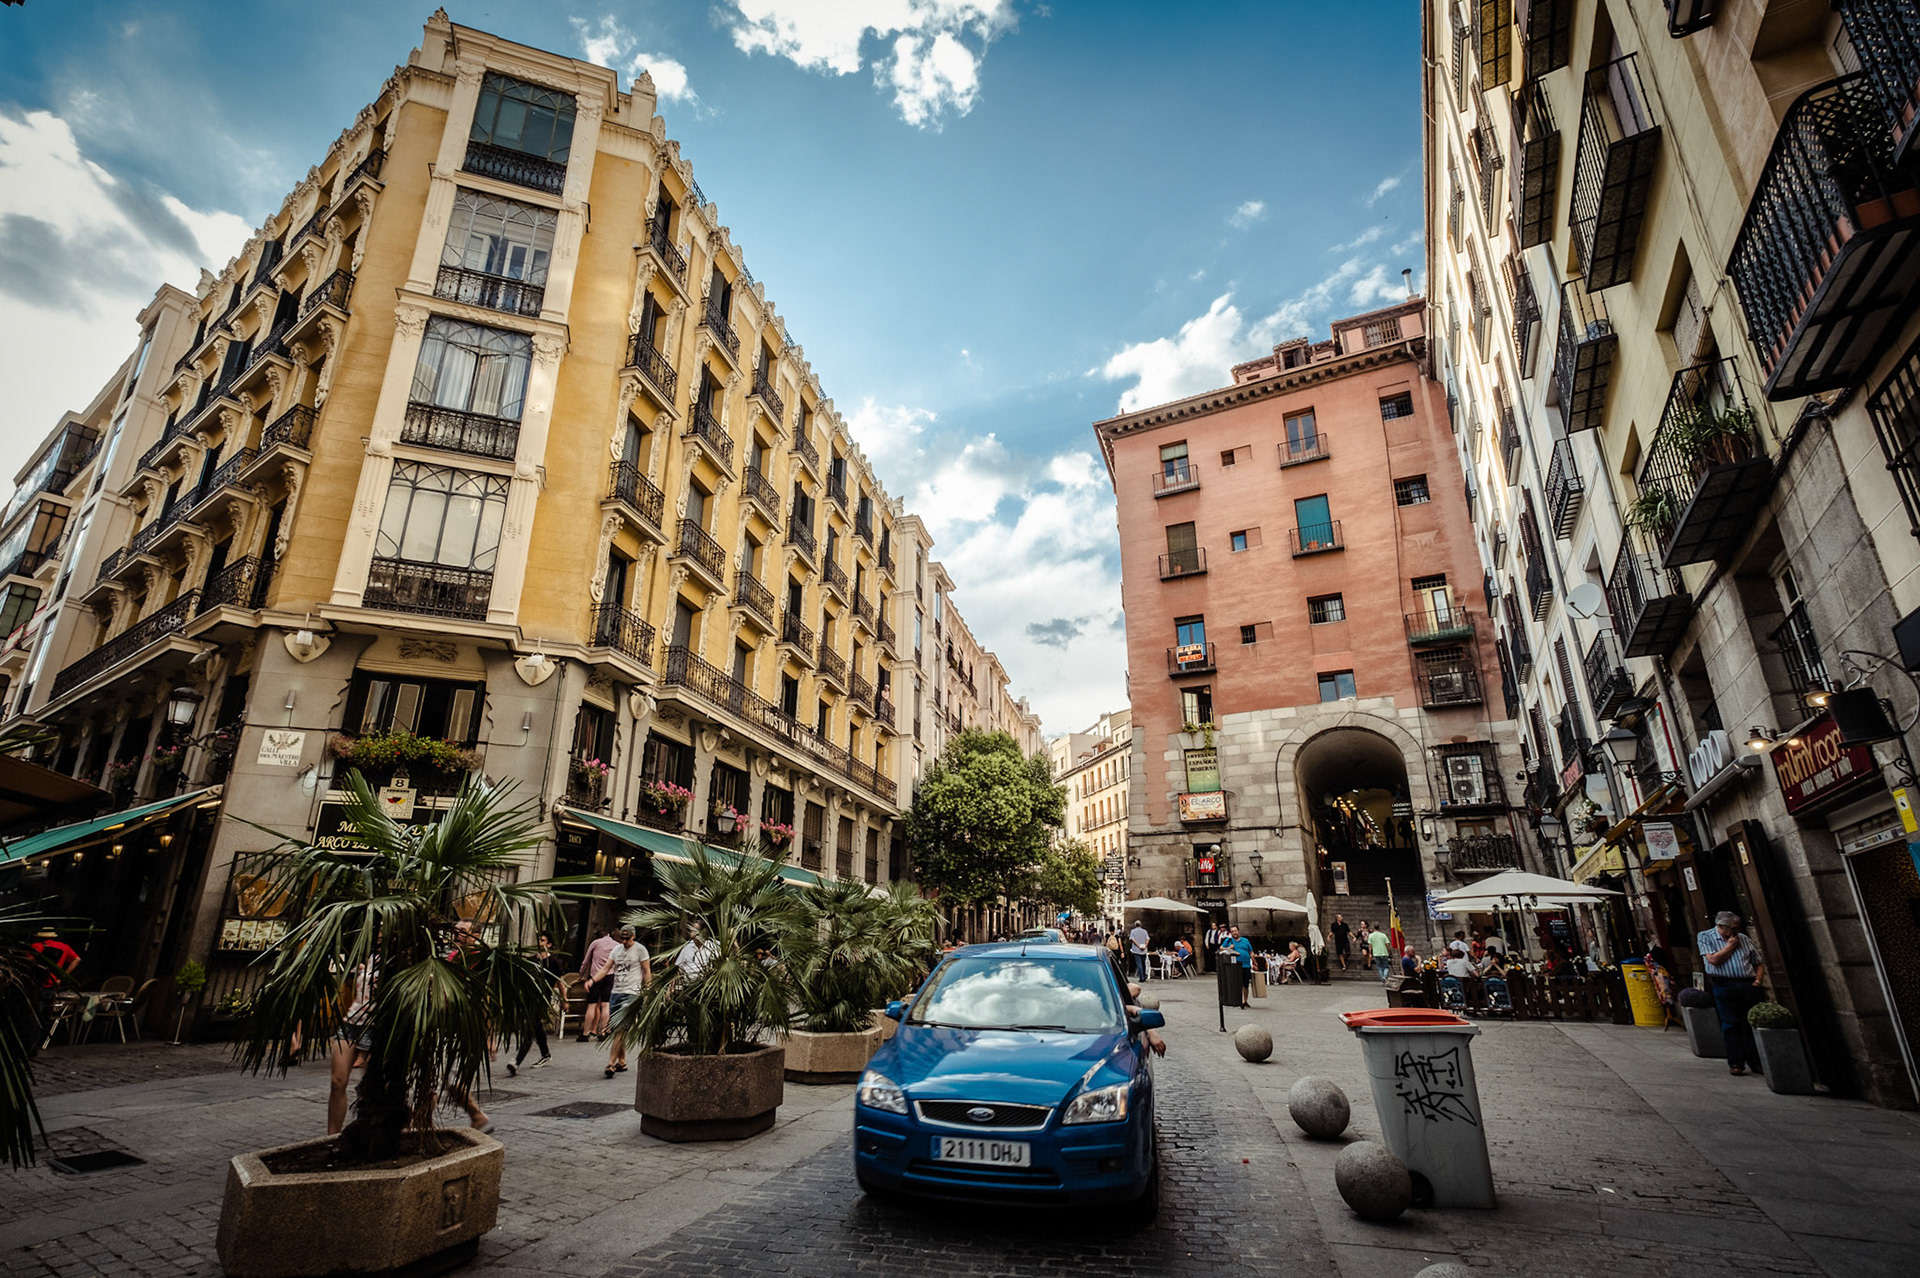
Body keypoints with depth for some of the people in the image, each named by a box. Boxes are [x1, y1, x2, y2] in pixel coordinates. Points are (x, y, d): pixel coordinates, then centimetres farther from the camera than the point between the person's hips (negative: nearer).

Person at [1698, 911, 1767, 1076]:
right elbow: (1713, 960, -10)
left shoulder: (1744, 938, 15)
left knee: (1753, 1023, 2)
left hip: (1748, 985, 4)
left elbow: (1759, 963, 18)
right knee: (1731, 1025, -2)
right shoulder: (1705, 937, 2)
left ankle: (1755, 1061, 13)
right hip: (1724, 986, -4)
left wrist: (1758, 980, 3)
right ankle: (1736, 1063, 2)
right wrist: (1730, 946, -3)